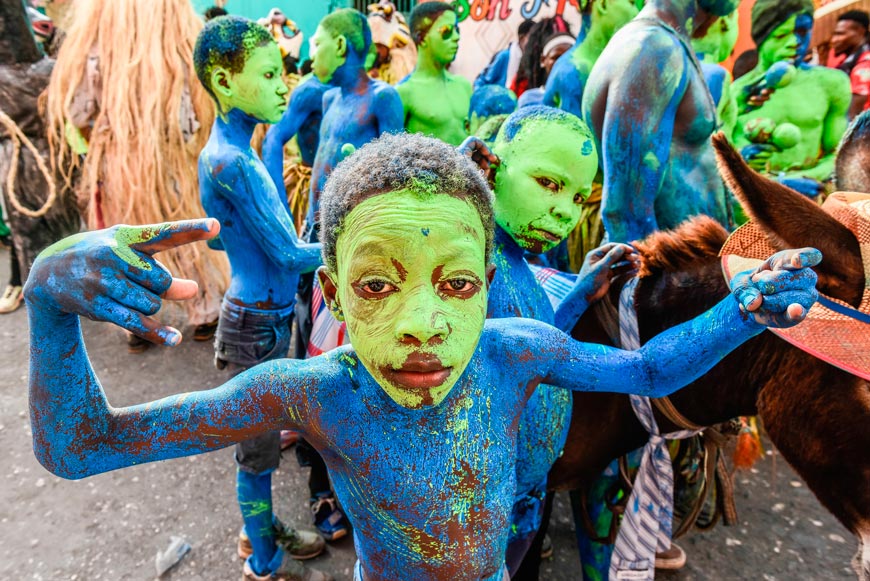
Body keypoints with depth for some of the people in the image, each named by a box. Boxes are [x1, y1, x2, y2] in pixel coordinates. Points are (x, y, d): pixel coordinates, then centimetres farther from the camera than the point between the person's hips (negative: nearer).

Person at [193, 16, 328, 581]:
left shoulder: (229, 151, 6)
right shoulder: (232, 161, -23)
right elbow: (289, 255, -20)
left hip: (262, 316, 9)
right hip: (257, 326, -9)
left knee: (262, 435, 23)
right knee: (259, 446, 10)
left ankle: (263, 529, 45)